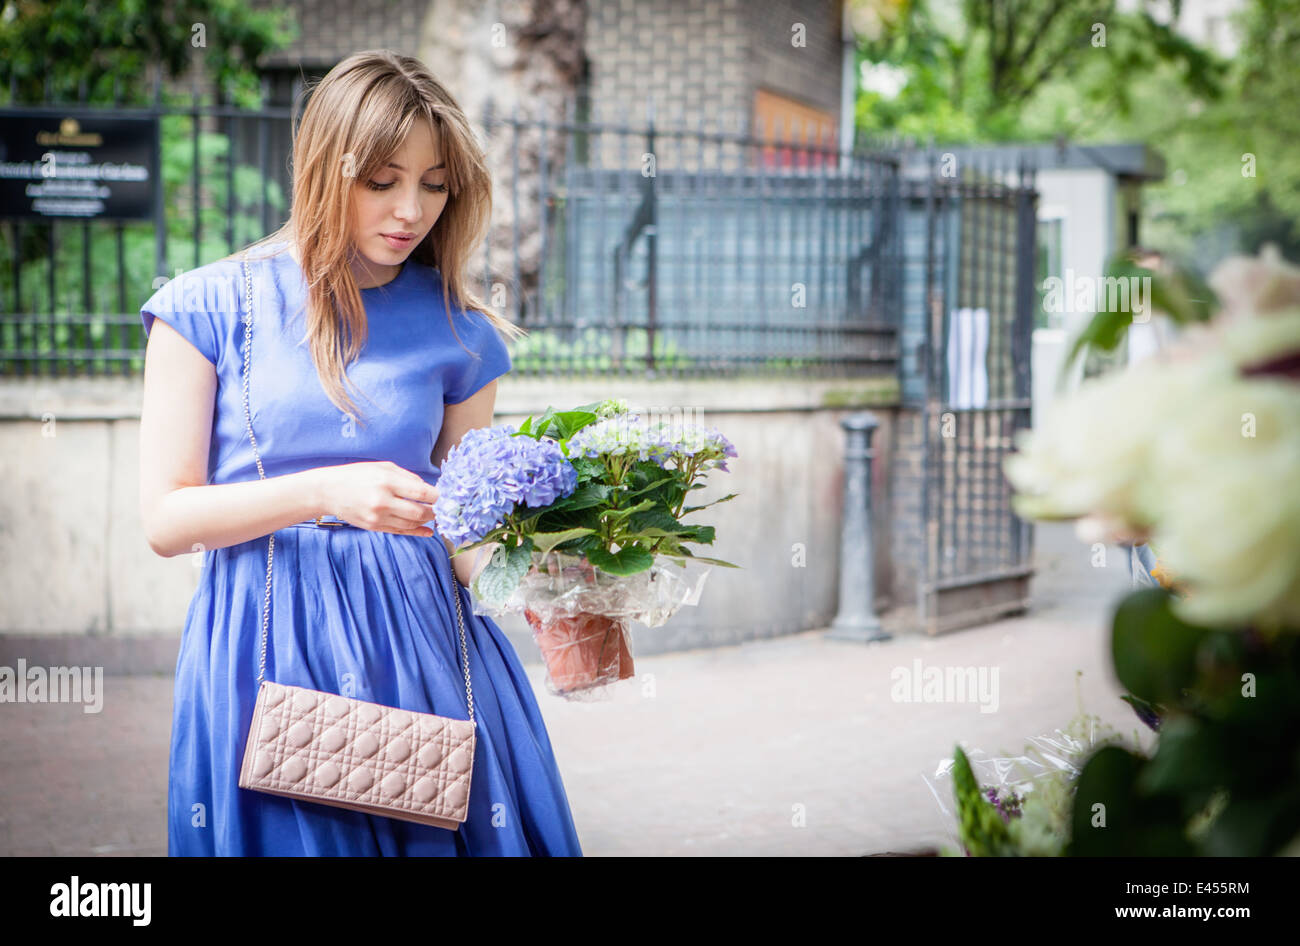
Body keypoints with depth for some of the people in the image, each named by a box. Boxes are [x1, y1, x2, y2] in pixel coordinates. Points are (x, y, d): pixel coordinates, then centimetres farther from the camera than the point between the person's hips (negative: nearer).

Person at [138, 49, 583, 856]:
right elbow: (165, 518, -5)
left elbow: (463, 541, 10)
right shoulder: (212, 306, -1)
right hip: (266, 650, -2)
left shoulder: (458, 334, 7)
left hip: (420, 638, 2)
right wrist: (326, 493, -18)